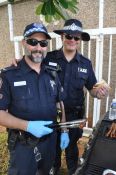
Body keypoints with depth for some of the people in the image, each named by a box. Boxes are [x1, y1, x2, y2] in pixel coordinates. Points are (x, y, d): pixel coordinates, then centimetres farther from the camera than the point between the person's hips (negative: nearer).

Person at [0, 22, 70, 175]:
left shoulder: (52, 74, 0)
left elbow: (61, 103, 7)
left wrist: (64, 131, 2)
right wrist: (28, 126, -28)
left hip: (51, 140, 5)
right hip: (23, 145, -4)